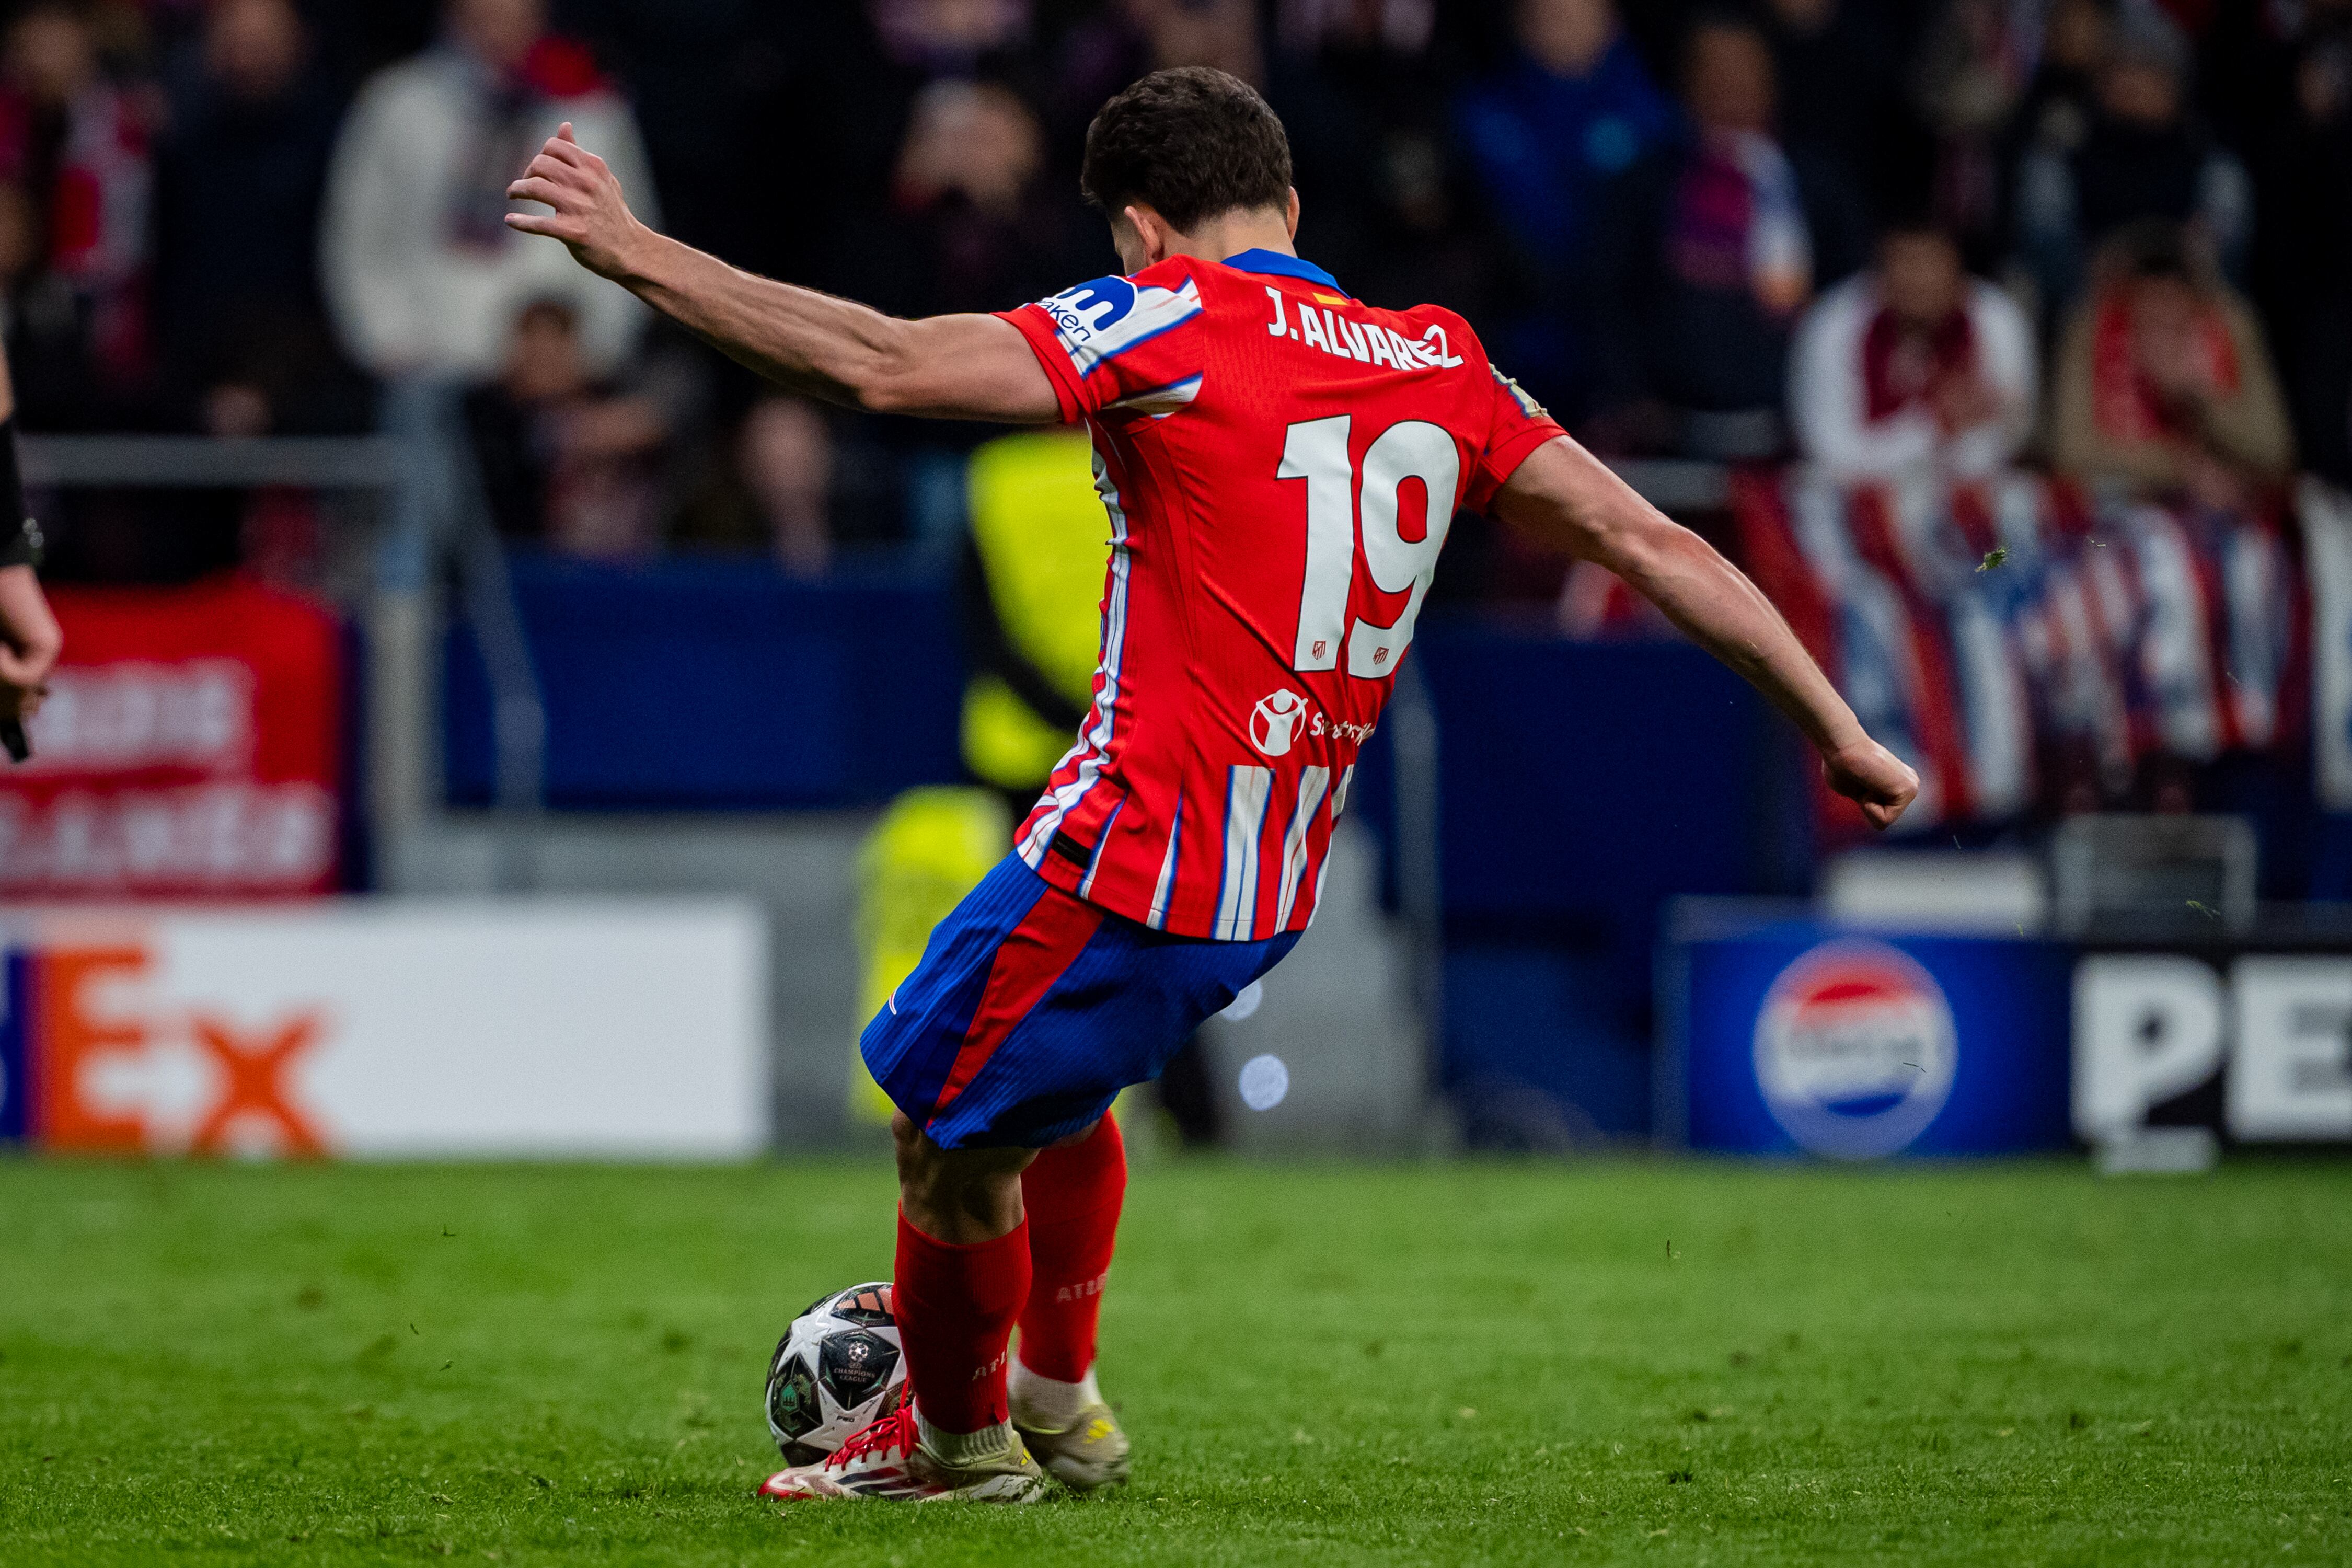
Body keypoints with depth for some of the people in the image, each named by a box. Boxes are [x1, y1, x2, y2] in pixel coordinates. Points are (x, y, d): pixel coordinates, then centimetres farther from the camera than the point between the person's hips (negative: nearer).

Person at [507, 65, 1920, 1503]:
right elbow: (1650, 543, 8)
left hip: (1138, 867, -8)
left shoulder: (1174, 321, -12)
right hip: (1282, 887, 8)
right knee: (1054, 1084, 31)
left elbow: (884, 366, -19)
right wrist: (1839, 731, 15)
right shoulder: (1439, 363, 8)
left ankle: (958, 1440, 27)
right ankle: (1059, 1404, 44)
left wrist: (636, 253, -14)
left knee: (948, 1125, 11)